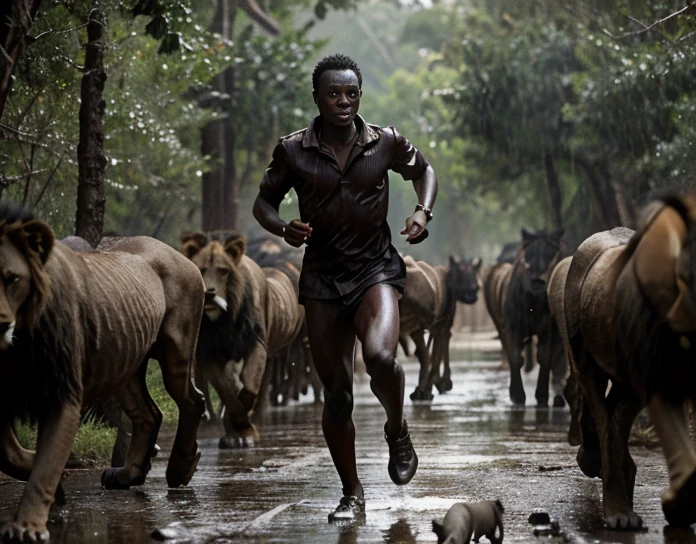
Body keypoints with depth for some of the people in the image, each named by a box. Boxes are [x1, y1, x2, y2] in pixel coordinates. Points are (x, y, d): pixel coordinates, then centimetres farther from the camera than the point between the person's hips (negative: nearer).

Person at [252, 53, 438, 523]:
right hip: (322, 276, 1)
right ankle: (352, 495, 17)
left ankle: (397, 429, 4)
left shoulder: (386, 143, -2)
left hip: (376, 268, -1)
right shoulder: (293, 151, -3)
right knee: (337, 393, 3)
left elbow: (423, 171, 17)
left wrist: (423, 212, -1)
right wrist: (283, 228, -13)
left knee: (380, 356, -29)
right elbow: (264, 202, 8)